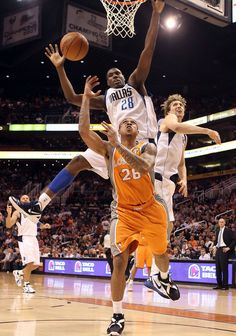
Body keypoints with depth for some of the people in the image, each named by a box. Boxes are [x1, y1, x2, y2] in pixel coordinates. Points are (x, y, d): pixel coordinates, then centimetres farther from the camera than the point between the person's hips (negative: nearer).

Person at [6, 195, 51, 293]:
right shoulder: (17, 212, 1)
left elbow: (37, 223, 28)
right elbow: (8, 225, -8)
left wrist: (44, 226, 6)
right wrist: (9, 214, -24)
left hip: (34, 238, 7)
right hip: (24, 238, -7)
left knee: (36, 264, 6)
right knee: (30, 262, -17)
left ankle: (19, 273, 29)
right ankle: (27, 286, -7)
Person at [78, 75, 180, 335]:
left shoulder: (147, 147, -2)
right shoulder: (109, 149, 0)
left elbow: (145, 167, -26)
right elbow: (84, 131, -15)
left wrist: (119, 145, -30)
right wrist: (86, 98, -16)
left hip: (150, 209, 1)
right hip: (123, 212, -1)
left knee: (160, 252, 16)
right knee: (119, 261, -12)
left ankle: (163, 279, 52)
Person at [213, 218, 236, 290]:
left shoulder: (228, 230, -4)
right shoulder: (218, 231, 17)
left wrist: (229, 248, -14)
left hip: (224, 250, -7)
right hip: (218, 250, 7)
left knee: (224, 268, -7)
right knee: (218, 268, 6)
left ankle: (225, 285, -2)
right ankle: (219, 285, 12)